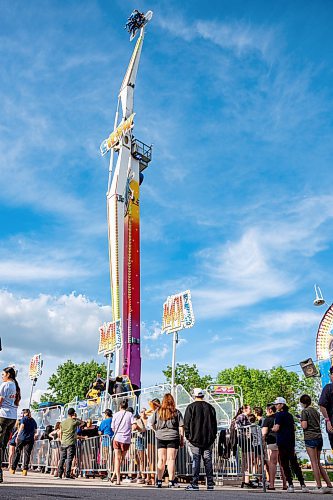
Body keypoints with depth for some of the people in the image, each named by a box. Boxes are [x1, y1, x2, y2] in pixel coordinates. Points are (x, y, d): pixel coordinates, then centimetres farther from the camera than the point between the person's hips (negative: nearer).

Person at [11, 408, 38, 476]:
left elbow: (22, 426, -13)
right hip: (30, 439, 2)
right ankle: (25, 470, -10)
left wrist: (18, 435, -12)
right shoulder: (33, 421, 15)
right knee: (27, 454, 1)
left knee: (17, 453, 10)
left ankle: (13, 469, 17)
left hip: (22, 438, -2)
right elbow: (35, 431, 17)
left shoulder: (24, 418, 3)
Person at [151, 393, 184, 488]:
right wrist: (182, 439, 5)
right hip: (173, 437, -1)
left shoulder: (157, 411, 1)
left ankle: (159, 481, 11)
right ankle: (171, 481, 2)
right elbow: (181, 427, -2)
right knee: (171, 459, 2)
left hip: (160, 438, 1)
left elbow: (152, 424, 6)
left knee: (161, 459, 8)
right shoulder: (176, 412, -2)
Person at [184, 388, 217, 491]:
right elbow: (214, 424, 11)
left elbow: (186, 423, -3)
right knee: (208, 461, 7)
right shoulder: (210, 407, 7)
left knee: (196, 460, -1)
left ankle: (194, 484, -2)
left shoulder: (191, 407, -3)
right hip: (208, 440, 3)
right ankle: (210, 484, 9)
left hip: (195, 439, -3)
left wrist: (188, 436, 4)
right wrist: (213, 437, 16)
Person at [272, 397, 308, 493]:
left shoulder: (279, 414, -9)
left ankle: (290, 485, -2)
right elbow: (294, 428, 17)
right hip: (291, 441, 7)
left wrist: (272, 429, 4)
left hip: (282, 442, -7)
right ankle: (302, 484, 4)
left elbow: (277, 428, -15)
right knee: (294, 463, 9)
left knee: (285, 463, 0)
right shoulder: (290, 415, 13)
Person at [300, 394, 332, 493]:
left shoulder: (305, 411, -5)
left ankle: (319, 487, -7)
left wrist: (301, 422, 8)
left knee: (314, 463, -5)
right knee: (318, 463, 13)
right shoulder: (316, 412, 16)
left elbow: (304, 426, -11)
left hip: (310, 438, -7)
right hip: (319, 437, 7)